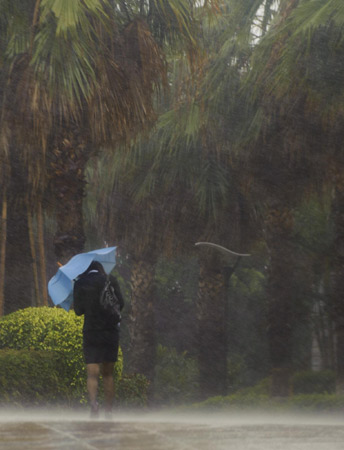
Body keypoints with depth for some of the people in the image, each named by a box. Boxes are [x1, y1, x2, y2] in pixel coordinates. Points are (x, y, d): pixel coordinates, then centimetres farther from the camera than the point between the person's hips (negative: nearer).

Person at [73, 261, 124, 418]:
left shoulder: (79, 284, 1)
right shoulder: (110, 280, -1)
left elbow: (78, 310, 2)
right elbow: (120, 304, -4)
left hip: (91, 332, -1)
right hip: (111, 331, 1)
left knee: (92, 373, -4)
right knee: (108, 373, 13)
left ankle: (93, 402, -29)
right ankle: (108, 410, 12)